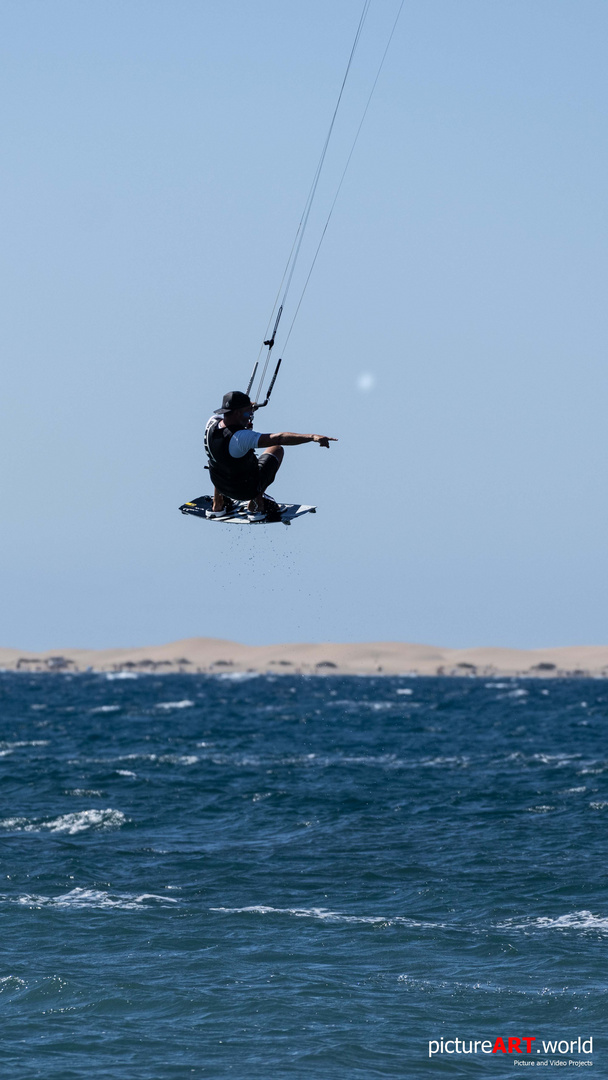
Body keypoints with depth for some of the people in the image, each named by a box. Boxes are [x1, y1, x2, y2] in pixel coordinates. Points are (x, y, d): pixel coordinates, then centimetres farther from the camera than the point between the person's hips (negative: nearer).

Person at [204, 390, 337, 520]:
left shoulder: (212, 424, -15)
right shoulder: (241, 437, -36)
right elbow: (279, 438, -41)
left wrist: (245, 406, 24)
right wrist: (312, 437, -44)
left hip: (219, 485, 6)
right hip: (247, 489, -6)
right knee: (277, 449, 13)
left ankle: (218, 505, 35)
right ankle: (255, 505, 16)